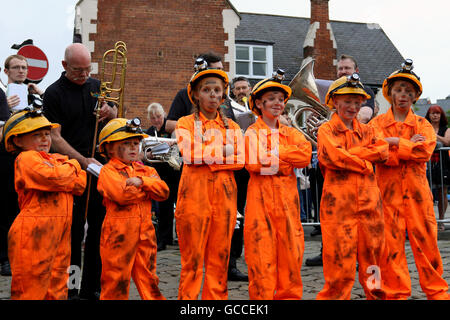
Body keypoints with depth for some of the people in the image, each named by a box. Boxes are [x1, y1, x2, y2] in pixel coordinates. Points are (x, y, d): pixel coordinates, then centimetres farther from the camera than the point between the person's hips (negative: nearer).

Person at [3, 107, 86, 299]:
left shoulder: (58, 159, 19)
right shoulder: (26, 158, -7)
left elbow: (80, 185, 10)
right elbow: (53, 178, -22)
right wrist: (72, 166, -2)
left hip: (59, 229, 8)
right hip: (34, 232, -8)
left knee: (57, 286, 14)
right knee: (31, 287, -3)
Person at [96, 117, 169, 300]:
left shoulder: (146, 171, 16)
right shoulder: (107, 171, -2)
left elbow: (164, 191, 1)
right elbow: (121, 194, -20)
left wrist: (142, 181, -14)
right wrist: (149, 185, -6)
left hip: (145, 232, 5)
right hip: (118, 234, -5)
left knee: (148, 277, 12)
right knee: (116, 278, 1)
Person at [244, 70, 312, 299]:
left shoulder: (290, 133, 16)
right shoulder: (252, 132, 3)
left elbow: (306, 155, -4)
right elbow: (253, 162, -15)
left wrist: (275, 152, -12)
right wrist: (285, 162, -8)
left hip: (287, 197, 4)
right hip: (261, 197, -4)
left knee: (291, 251, 5)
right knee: (261, 253, -4)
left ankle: (289, 295, 16)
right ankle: (262, 296, 4)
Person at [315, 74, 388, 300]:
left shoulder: (367, 131, 19)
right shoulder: (326, 130, 4)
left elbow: (383, 151, 0)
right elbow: (334, 156, -14)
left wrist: (349, 154, -9)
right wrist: (365, 163, -3)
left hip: (369, 202, 5)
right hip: (339, 202, -5)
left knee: (373, 259, 9)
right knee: (340, 264, -4)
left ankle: (377, 296, 20)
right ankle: (334, 297, 6)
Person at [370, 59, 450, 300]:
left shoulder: (422, 124, 12)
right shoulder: (377, 123, 8)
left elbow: (426, 150, -8)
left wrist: (395, 142, -12)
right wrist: (409, 146, -10)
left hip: (417, 190, 1)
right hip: (388, 190, -1)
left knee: (425, 240, 3)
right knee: (391, 242, 0)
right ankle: (396, 293, 11)